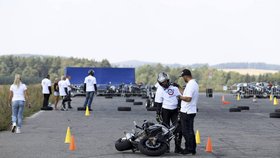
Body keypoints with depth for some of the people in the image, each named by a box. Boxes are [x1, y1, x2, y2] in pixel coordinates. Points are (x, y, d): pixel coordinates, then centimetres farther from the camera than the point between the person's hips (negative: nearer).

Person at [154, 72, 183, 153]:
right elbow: (158, 103, -3)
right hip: (165, 110, -2)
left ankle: (178, 147, -4)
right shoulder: (160, 89, -2)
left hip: (175, 110, 2)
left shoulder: (174, 87, 6)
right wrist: (158, 114, -7)